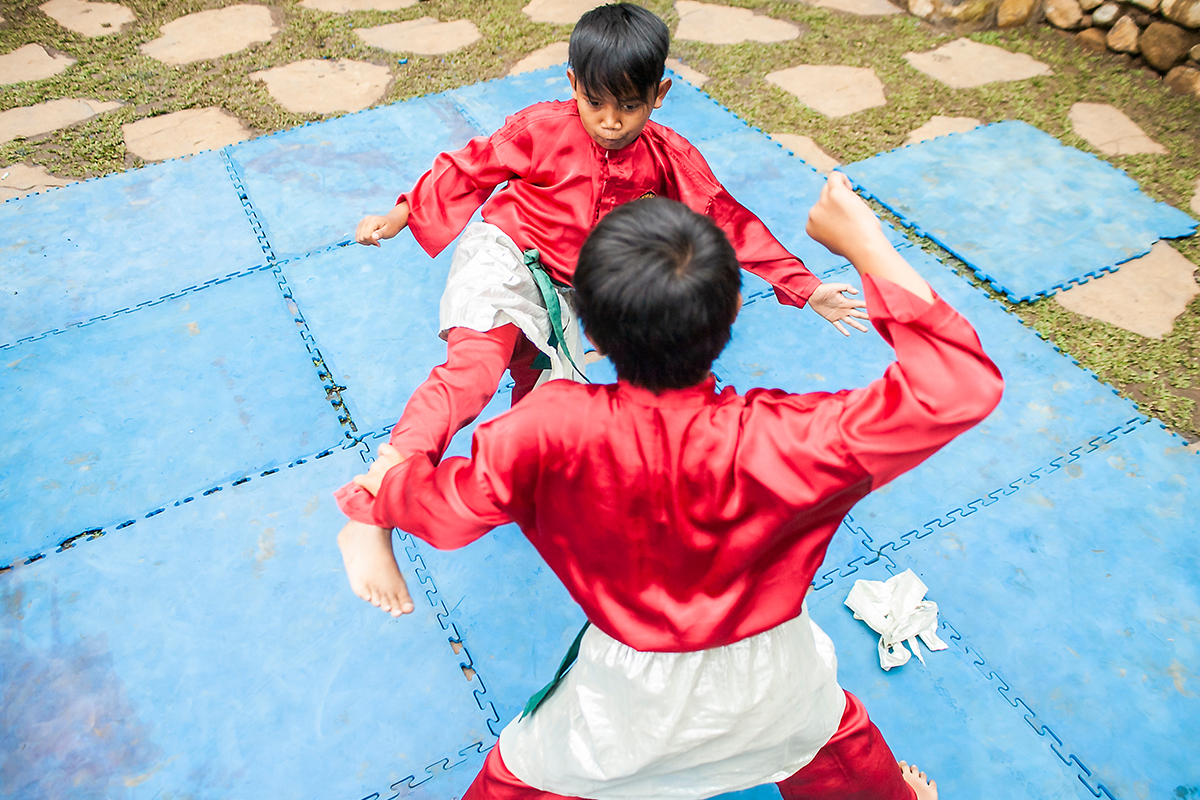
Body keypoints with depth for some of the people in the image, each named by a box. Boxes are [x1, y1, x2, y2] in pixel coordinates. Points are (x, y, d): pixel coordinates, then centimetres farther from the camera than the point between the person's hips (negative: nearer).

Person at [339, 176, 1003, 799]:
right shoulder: (779, 440, -36)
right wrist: (867, 247, -29)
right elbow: (958, 385, -32)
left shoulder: (552, 430, -33)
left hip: (630, 691, 0)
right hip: (770, 684, 1)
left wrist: (393, 479, 6)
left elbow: (449, 509, -16)